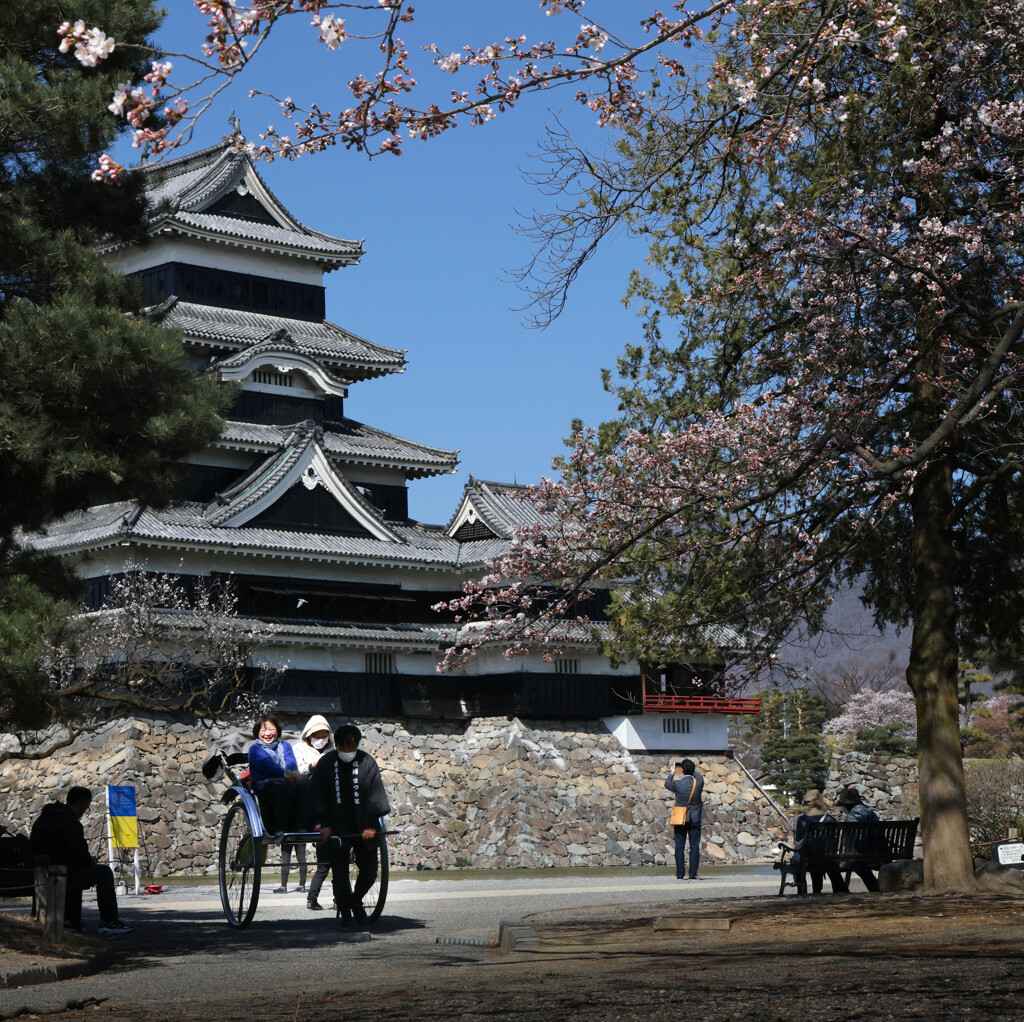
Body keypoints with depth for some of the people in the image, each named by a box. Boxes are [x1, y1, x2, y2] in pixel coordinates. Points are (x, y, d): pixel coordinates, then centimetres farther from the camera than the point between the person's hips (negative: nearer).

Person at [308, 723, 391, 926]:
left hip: (363, 829, 1)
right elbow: (318, 795, 2)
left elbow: (376, 794, -2)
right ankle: (345, 914, 12)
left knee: (369, 871, 2)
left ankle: (356, 900, 28)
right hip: (336, 829, -1)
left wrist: (371, 825, -10)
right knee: (340, 873, -1)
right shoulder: (326, 763, 1)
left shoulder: (367, 762, 0)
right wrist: (325, 824, -6)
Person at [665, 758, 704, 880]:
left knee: (679, 847, 4)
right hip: (695, 819, 1)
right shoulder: (699, 782, -10)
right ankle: (693, 874, -1)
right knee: (694, 847, 3)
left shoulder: (677, 784, -14)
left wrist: (672, 773, 27)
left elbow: (667, 784, 10)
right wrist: (693, 769, 34)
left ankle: (680, 874, 2)